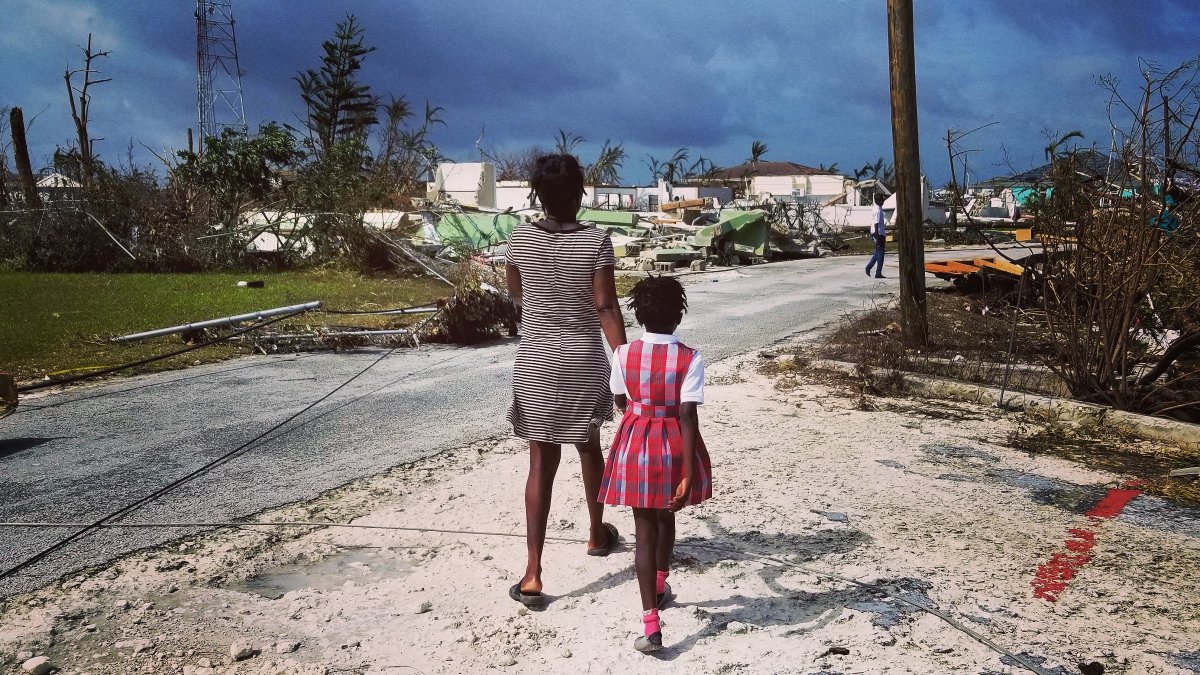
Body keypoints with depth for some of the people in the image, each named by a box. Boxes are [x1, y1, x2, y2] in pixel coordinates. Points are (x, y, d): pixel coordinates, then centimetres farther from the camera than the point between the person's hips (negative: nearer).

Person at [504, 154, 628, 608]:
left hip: (535, 362, 1)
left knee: (542, 462, 3)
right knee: (589, 447, 22)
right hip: (585, 361, -1)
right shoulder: (596, 241, -11)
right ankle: (597, 534, 42)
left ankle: (533, 574, -3)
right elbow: (607, 308, -14)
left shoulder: (519, 239, -3)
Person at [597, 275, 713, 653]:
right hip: (674, 448, 0)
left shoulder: (624, 354, -7)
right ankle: (660, 588, 47)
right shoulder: (690, 359, -13)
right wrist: (689, 474, -17)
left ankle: (651, 625, -2)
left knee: (645, 531, 5)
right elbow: (688, 416, -18)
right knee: (666, 518, 24)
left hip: (636, 445, 0)